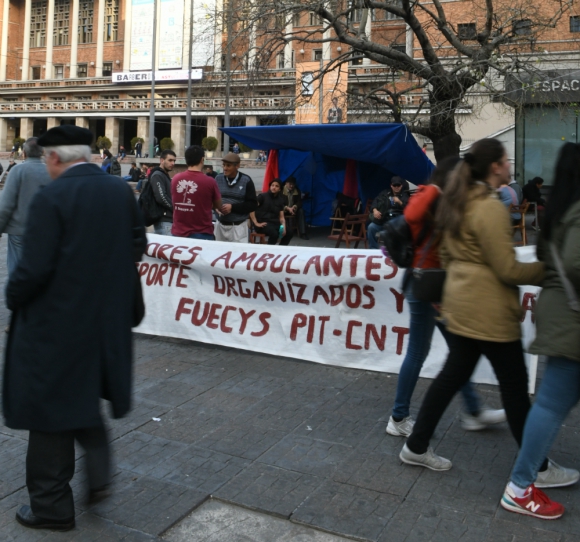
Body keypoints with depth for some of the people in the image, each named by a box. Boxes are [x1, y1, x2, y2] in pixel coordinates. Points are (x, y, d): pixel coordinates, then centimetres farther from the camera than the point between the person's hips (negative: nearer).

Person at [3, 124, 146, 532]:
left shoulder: (51, 198, -18)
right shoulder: (121, 191, 1)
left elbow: (35, 267, -21)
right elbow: (137, 245, 8)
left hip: (56, 319, -6)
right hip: (107, 317, 6)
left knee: (50, 408, 9)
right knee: (84, 396, 26)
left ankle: (52, 506, 23)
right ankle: (99, 475, 22)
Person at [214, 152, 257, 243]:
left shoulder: (246, 180, -6)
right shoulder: (218, 178, 3)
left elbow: (253, 204, -6)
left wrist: (232, 207, -16)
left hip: (238, 226, -4)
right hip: (220, 224, 4)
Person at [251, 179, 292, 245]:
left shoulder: (280, 200, 14)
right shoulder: (263, 196, -2)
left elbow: (281, 217, 13)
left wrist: (283, 227, -8)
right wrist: (256, 223, -18)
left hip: (274, 223, 6)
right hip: (262, 223, -6)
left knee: (289, 233, -14)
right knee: (274, 233, -33)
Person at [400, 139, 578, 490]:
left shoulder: (459, 203, 10)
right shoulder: (491, 208, -19)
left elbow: (447, 254, 18)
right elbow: (507, 269, -18)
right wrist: (548, 270, -7)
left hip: (461, 305, 9)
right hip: (489, 311, -9)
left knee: (453, 375, 16)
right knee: (515, 386, 4)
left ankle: (416, 447, 24)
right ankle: (539, 468, 20)